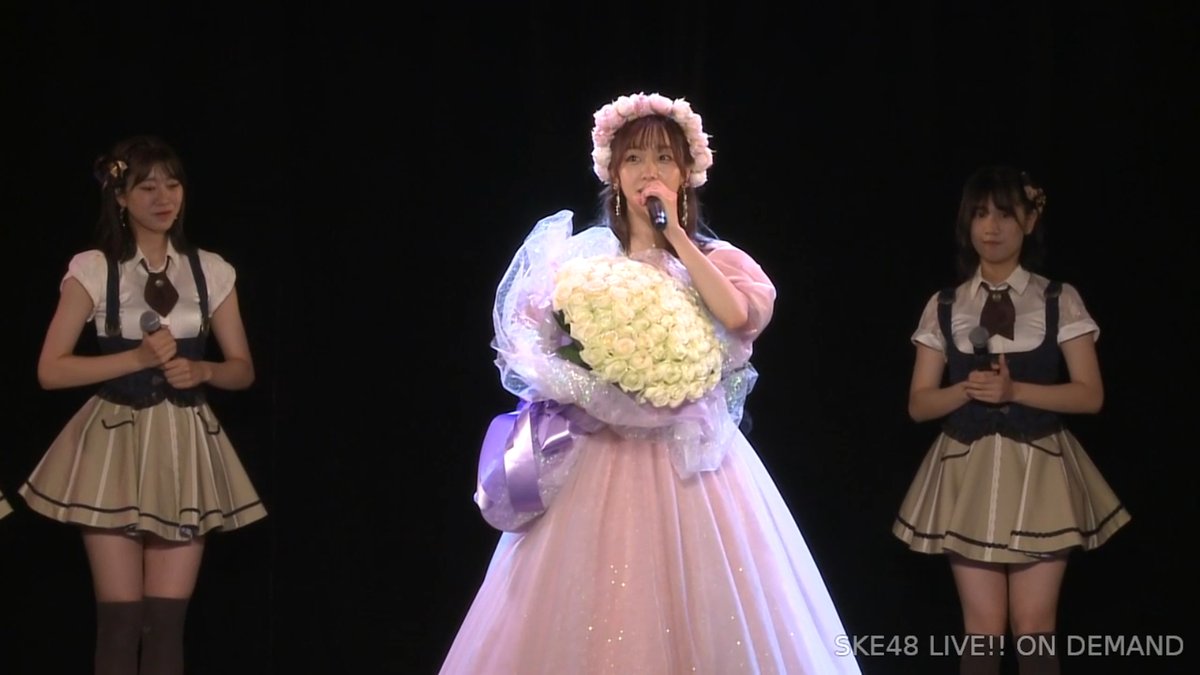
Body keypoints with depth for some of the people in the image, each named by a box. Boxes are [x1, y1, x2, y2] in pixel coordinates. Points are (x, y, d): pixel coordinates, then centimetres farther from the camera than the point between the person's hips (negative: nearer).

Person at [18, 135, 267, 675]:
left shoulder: (210, 271, 5)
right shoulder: (93, 270, -3)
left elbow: (243, 369, 11)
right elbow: (50, 370, -7)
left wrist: (202, 371, -11)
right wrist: (138, 357, -16)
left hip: (185, 449, 3)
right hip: (117, 446, -2)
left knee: (167, 622, 2)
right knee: (120, 620, -3)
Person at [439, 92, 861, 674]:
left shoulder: (713, 258, 6)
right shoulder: (582, 256, 7)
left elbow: (741, 316, -15)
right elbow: (535, 352, 5)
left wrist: (676, 237, -12)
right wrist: (597, 390, -12)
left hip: (687, 458, 0)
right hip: (600, 457, 0)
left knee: (697, 606, -4)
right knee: (590, 615, -2)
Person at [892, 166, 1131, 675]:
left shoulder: (1060, 301, 1)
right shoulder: (944, 307, 6)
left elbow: (1090, 394, -4)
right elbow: (919, 404, 5)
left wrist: (1014, 390, -16)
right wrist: (968, 389, -14)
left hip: (1037, 471, -1)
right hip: (969, 474, 1)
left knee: (1033, 628, -3)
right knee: (983, 629, 2)